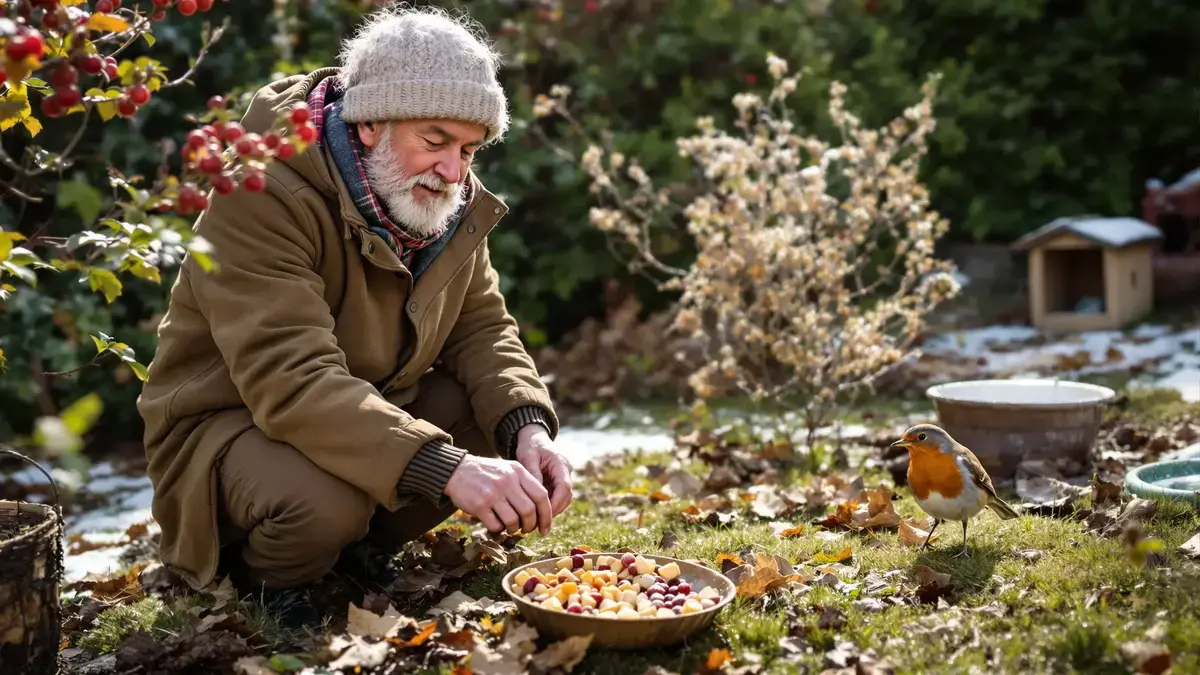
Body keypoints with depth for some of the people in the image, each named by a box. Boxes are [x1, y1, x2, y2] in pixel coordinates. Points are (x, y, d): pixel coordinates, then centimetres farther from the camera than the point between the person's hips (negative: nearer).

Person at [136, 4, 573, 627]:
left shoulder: (454, 201, -4)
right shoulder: (264, 198, -28)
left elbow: (481, 327, -1)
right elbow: (292, 382, -38)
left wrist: (527, 426, -23)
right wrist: (444, 466, -48)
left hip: (375, 410, 7)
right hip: (228, 422, -7)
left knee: (511, 421, -13)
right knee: (326, 501, -37)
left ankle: (364, 539, 7)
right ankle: (266, 576, -1)